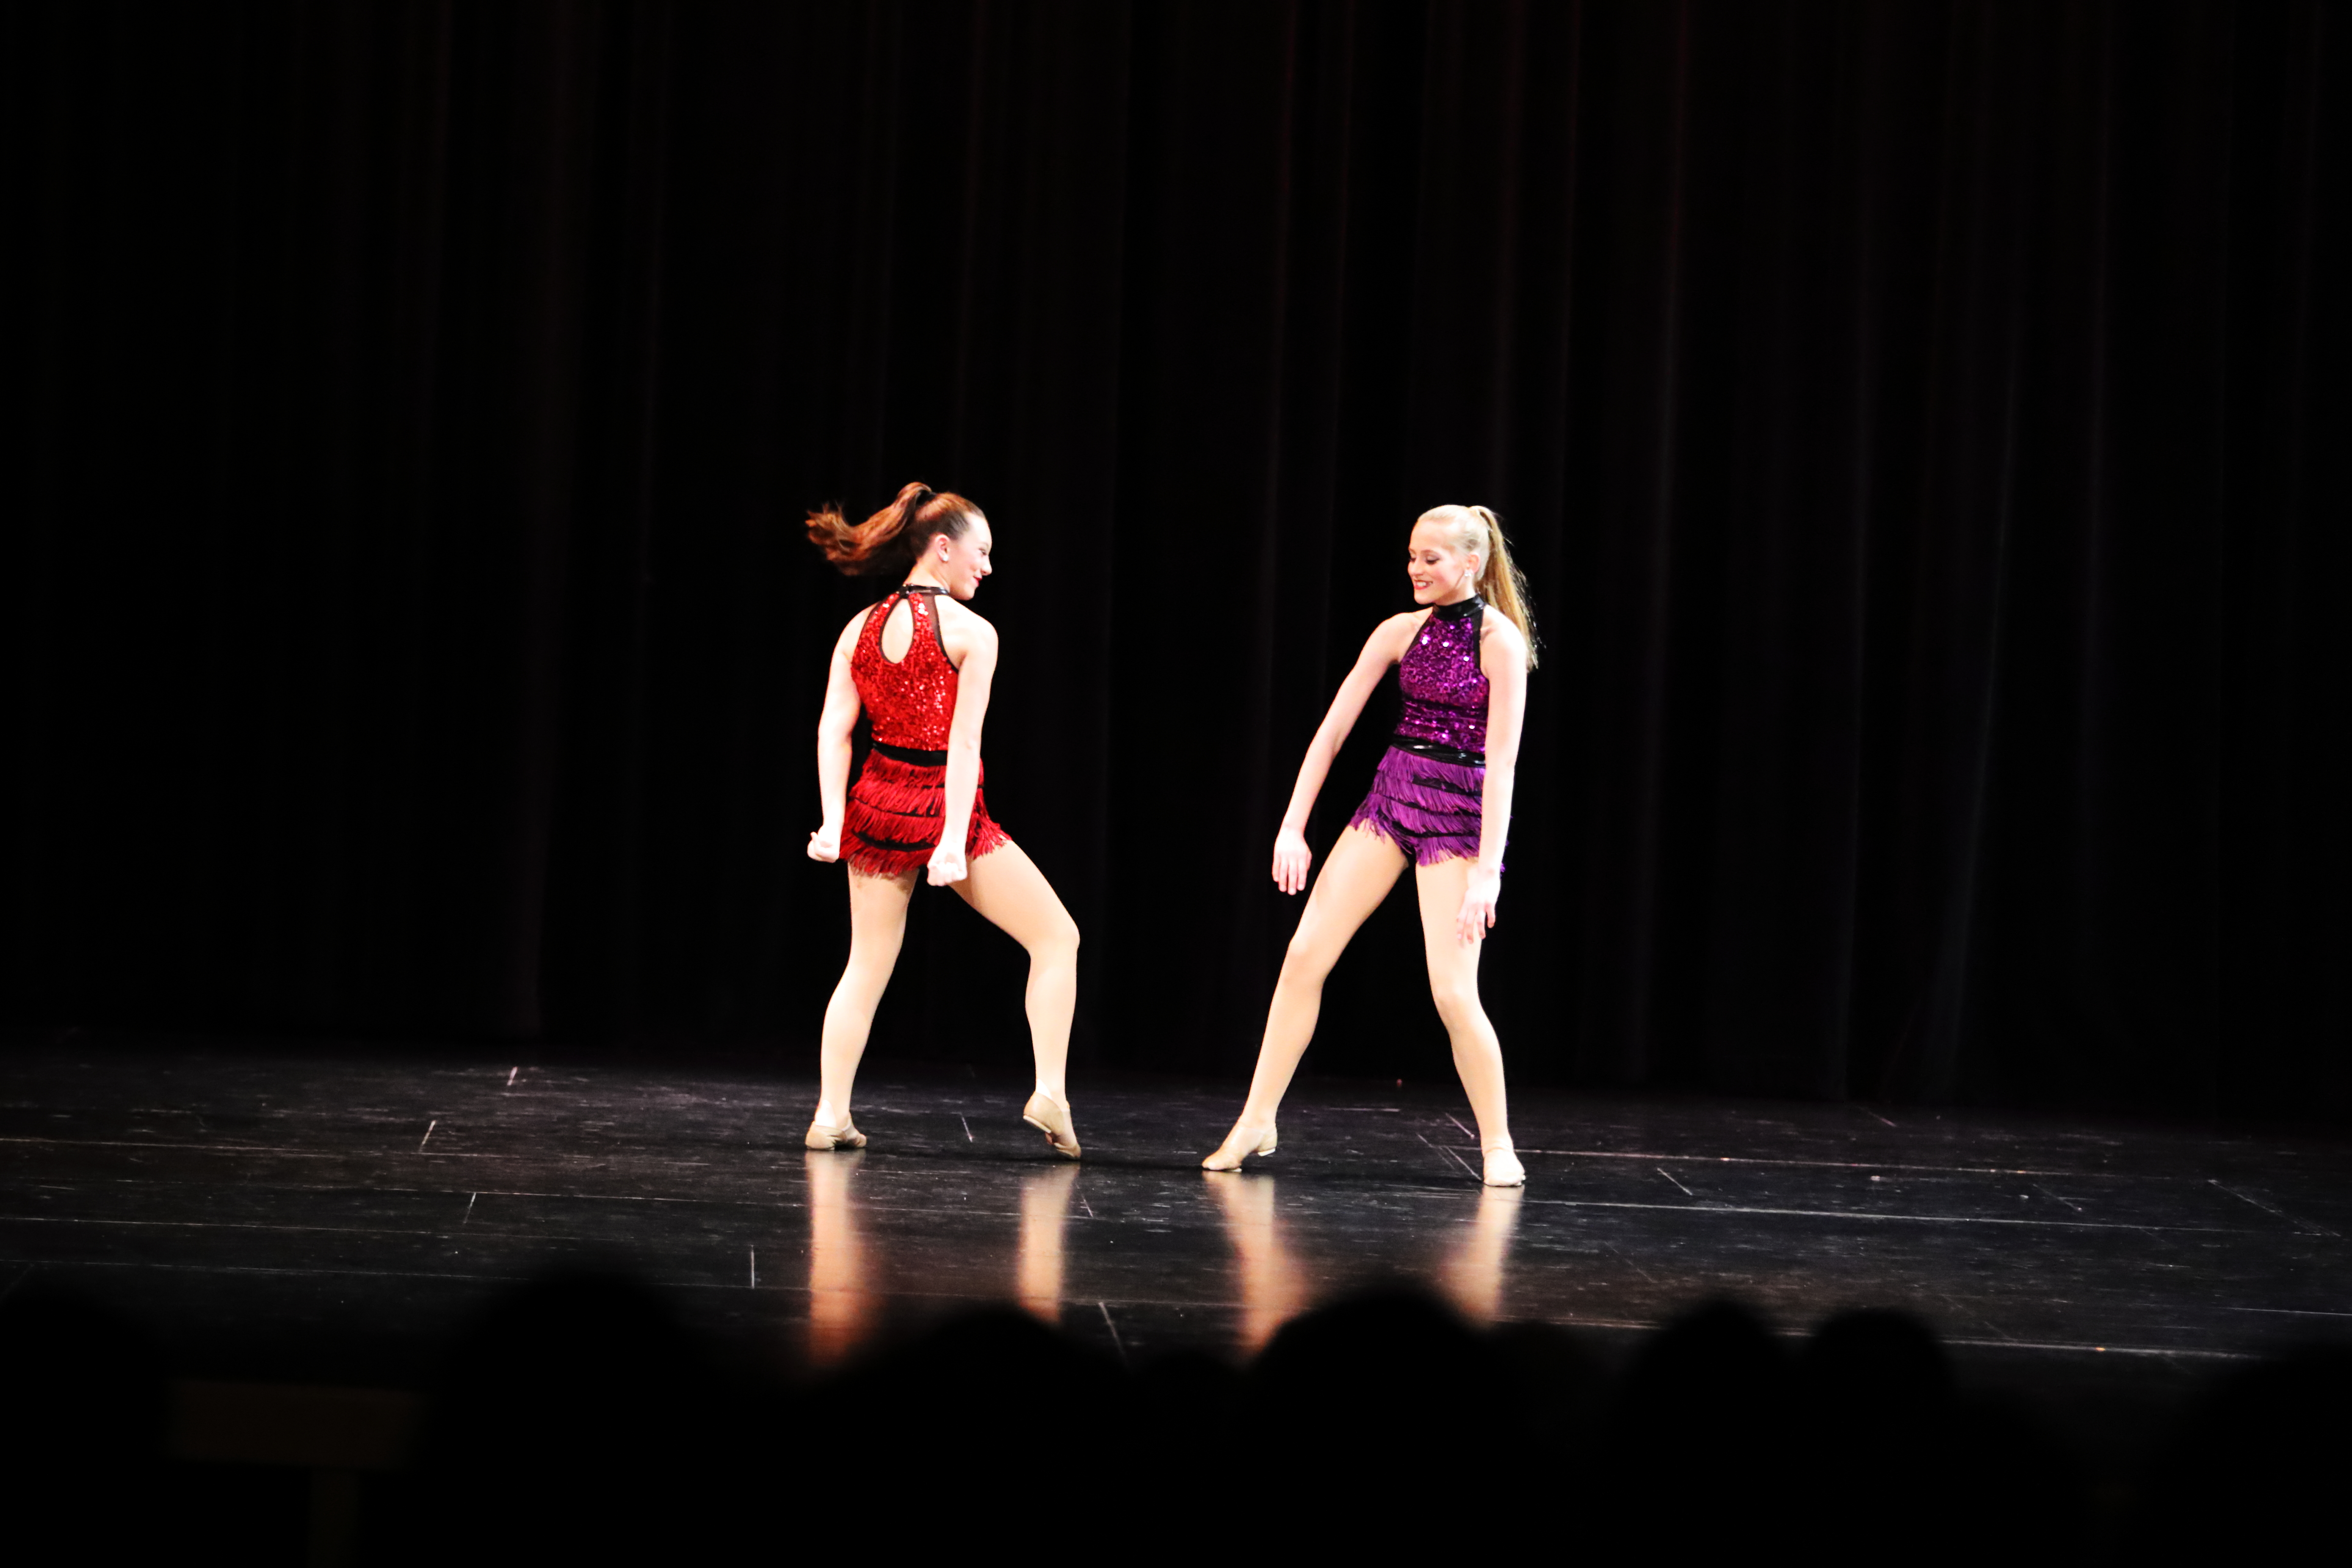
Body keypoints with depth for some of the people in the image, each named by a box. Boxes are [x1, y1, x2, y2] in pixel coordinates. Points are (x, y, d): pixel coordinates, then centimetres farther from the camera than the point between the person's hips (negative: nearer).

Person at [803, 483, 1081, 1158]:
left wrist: (833, 820, -4)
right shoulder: (971, 632, -10)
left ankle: (831, 1115, 8)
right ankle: (1050, 1093, -1)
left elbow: (834, 730, -2)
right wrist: (953, 842, -18)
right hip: (946, 806, -5)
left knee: (867, 967, 15)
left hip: (879, 806, 5)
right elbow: (963, 741, -15)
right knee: (1057, 937, 8)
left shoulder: (860, 629, 6)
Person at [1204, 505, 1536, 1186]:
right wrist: (1292, 826, -1)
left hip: (1459, 811, -5)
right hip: (1391, 795, 5)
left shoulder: (1499, 639, -11)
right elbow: (1332, 729, 5)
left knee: (1453, 991, -12)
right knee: (1304, 954, -3)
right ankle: (1256, 1121, 6)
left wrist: (1488, 870, -21)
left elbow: (1502, 760, -16)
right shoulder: (1401, 632, 4)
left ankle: (1497, 1144, 6)